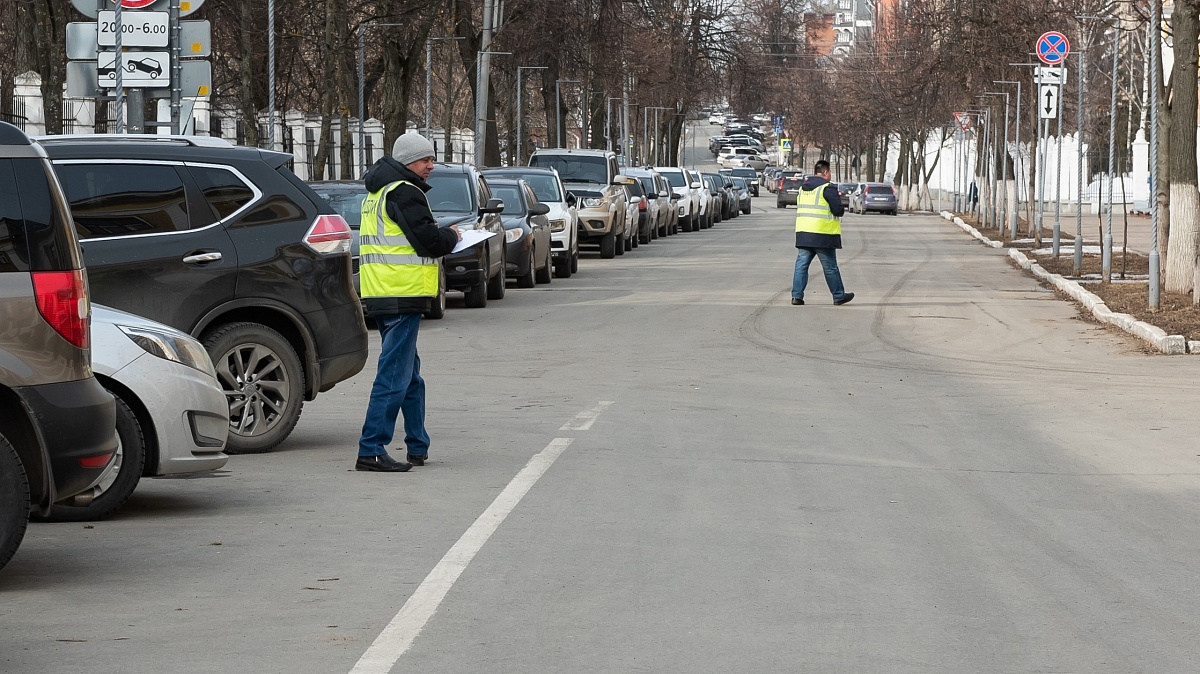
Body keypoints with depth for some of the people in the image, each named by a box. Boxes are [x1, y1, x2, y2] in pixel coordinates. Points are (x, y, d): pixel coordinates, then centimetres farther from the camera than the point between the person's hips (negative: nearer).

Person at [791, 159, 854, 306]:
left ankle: (797, 295, -2)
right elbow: (838, 210, -15)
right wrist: (842, 209, 9)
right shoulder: (827, 188, -10)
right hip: (822, 234, -6)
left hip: (803, 233, 6)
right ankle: (839, 296, 15)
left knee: (801, 265, 5)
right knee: (830, 267, 5)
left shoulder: (803, 188, 14)